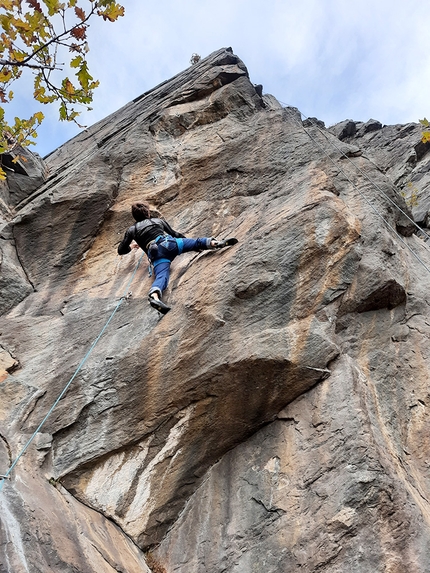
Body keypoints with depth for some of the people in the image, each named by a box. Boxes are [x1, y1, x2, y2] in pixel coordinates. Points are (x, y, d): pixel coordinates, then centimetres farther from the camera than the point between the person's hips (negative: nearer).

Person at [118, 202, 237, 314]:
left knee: (161, 276, -24)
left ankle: (154, 296, -54)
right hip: (168, 243, 1)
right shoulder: (158, 220, 30)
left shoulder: (131, 230, 27)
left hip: (155, 255, 0)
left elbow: (121, 250, 29)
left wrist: (131, 247, 52)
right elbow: (175, 234, 34)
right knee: (196, 242, 7)